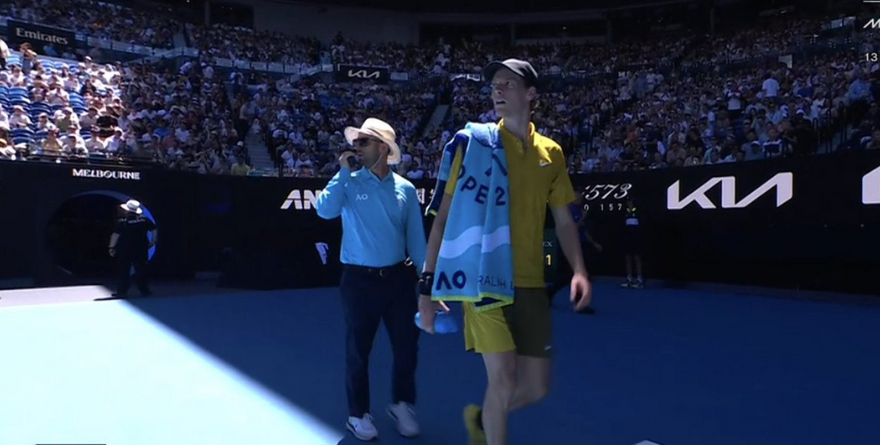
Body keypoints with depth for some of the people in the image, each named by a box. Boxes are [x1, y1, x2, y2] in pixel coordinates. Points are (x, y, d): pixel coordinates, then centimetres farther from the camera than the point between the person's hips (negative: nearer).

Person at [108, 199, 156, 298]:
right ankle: (144, 290, 11)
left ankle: (122, 291, 5)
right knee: (141, 270, 9)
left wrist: (112, 247, -7)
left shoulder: (122, 221, -9)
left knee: (124, 271, 4)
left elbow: (116, 234, -13)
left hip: (125, 250, -3)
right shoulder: (144, 219, 2)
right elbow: (154, 229, 6)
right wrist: (153, 241, 14)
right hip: (141, 249, 3)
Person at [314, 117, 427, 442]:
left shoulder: (405, 189, 3)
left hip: (398, 277, 2)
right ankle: (359, 414, 28)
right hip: (359, 280, -2)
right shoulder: (349, 183, -3)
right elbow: (325, 211, -22)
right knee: (358, 350, 9)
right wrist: (344, 172, -17)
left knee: (407, 345, 11)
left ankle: (403, 405, 34)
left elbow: (416, 237, 6)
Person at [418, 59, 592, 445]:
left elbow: (563, 220, 14)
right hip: (485, 279, -4)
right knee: (503, 380, -6)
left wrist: (578, 271, -1)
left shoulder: (551, 153, 8)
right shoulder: (471, 142, -3)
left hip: (531, 284, 4)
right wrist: (427, 283, -8)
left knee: (536, 387, 9)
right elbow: (443, 217, -4)